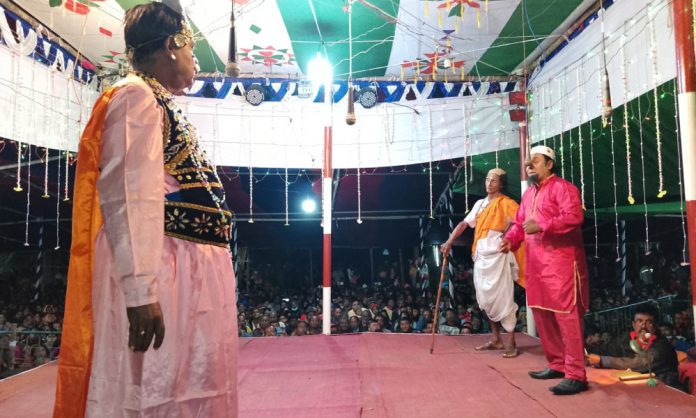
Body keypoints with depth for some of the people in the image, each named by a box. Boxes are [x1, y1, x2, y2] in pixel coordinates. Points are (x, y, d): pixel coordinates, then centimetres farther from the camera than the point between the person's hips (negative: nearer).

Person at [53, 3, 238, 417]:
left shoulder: (161, 105, 21)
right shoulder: (136, 96, -7)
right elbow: (130, 195, -20)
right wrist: (141, 287, -27)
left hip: (191, 271, 10)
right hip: (163, 272, -10)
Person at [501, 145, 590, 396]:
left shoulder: (562, 187, -5)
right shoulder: (528, 194, 22)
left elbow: (574, 216, -19)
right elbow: (519, 223, 20)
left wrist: (541, 226, -24)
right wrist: (510, 239, 1)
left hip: (560, 262, -9)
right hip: (535, 263, 9)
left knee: (566, 315, -10)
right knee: (541, 314, 13)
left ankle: (576, 375, -5)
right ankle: (557, 364, 26)